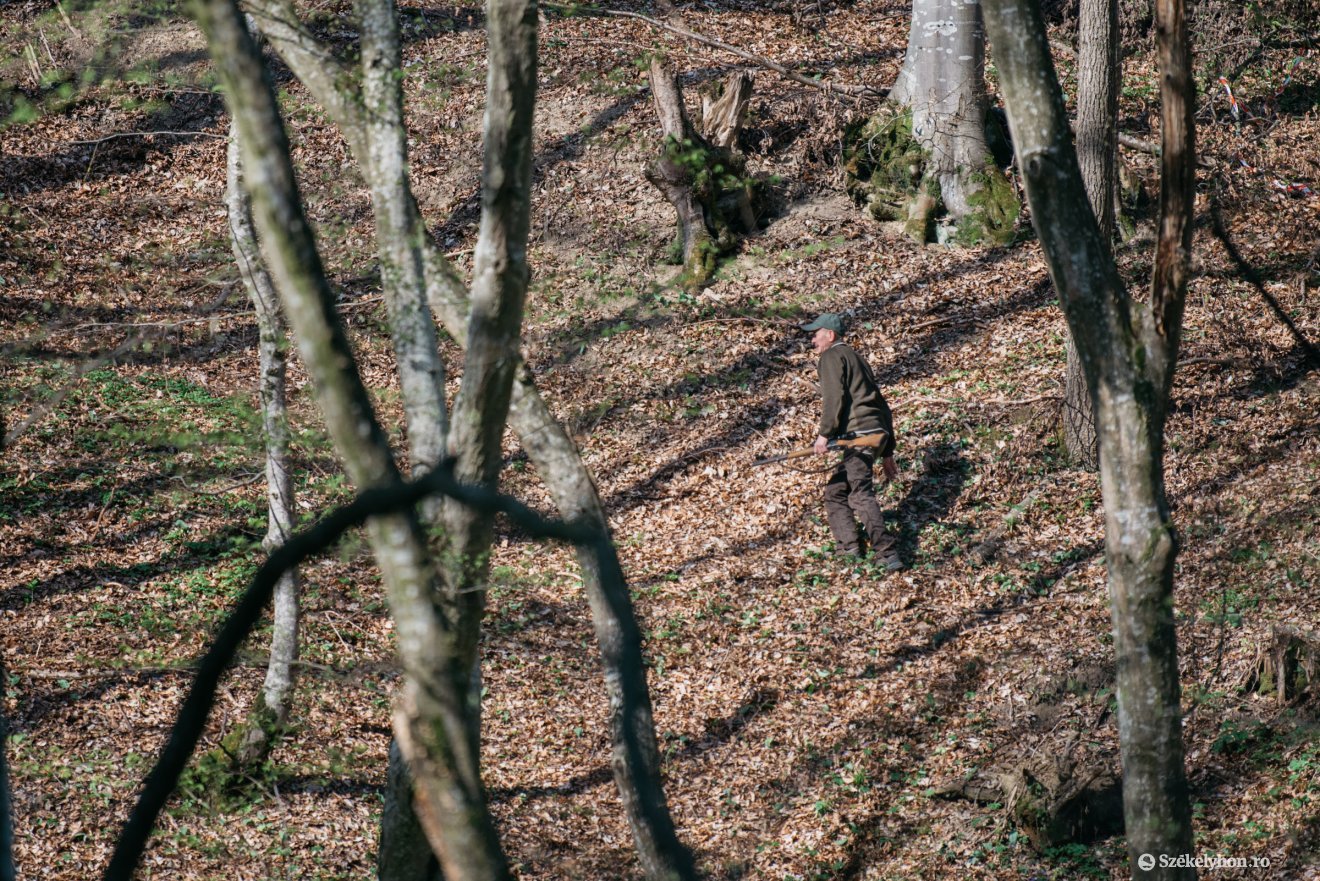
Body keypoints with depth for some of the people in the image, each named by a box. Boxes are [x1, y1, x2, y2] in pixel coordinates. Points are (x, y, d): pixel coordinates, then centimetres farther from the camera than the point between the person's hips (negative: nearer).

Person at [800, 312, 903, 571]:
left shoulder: (832, 356, 2)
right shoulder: (856, 359, 30)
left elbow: (834, 396, -15)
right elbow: (882, 406, 29)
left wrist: (824, 433, -19)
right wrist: (887, 452, 29)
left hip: (857, 434, -10)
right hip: (877, 432, 10)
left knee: (861, 494, -18)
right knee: (835, 491, 18)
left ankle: (887, 554, -29)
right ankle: (848, 548, 12)